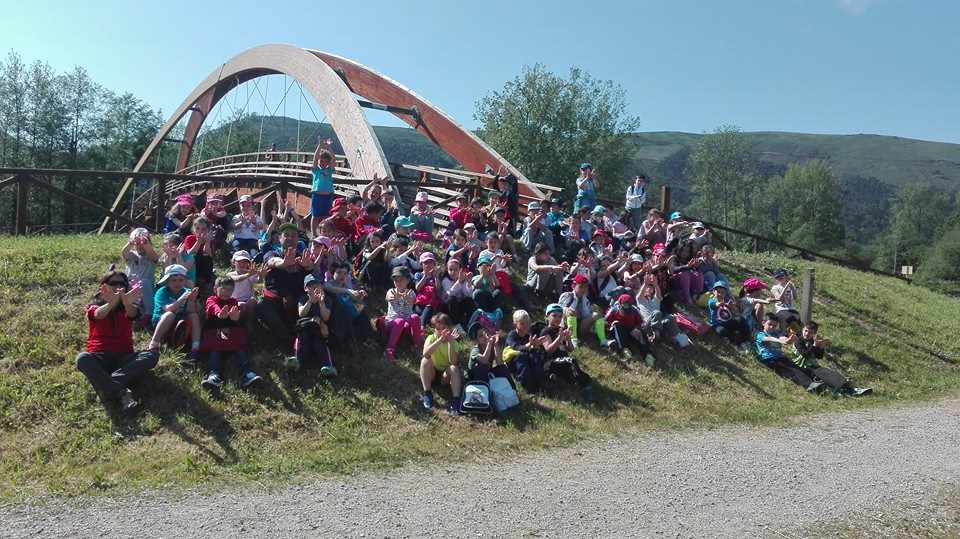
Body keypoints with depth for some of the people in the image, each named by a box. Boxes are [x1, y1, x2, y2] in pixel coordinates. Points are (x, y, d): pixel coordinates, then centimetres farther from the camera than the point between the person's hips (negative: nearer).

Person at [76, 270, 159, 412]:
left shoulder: (127, 308, 13)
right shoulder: (95, 306, 9)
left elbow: (133, 314, -15)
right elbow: (99, 314, -18)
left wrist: (128, 303, -42)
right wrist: (111, 303, -43)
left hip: (124, 357, 1)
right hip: (99, 357, -1)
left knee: (153, 354, -27)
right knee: (82, 358, -35)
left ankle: (106, 385, -33)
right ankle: (123, 393, -41)